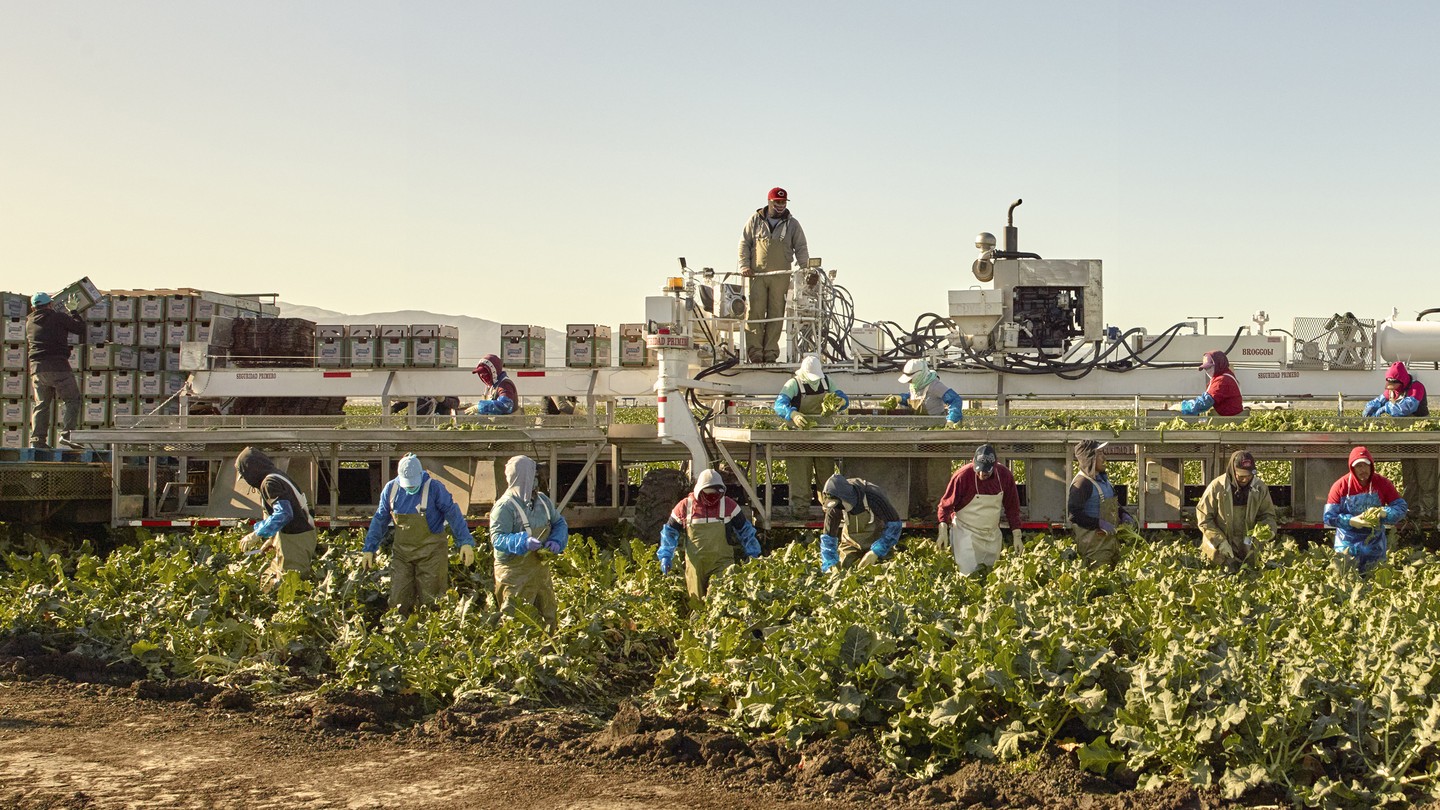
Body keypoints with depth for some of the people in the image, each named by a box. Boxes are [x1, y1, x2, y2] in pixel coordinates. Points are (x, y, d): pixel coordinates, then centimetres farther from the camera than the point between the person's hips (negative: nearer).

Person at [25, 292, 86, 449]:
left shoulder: (29, 322, 15)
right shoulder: (59, 317, -1)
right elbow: (80, 328, 1)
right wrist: (75, 314, 19)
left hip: (36, 367, 5)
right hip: (57, 365, -5)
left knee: (41, 404, 12)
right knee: (71, 399, 1)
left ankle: (37, 439, 5)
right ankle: (66, 433, -12)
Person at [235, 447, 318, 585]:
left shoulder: (270, 482, -14)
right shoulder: (277, 476, 16)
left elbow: (283, 514, -25)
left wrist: (256, 535, -18)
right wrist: (273, 539, 21)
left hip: (295, 539, -10)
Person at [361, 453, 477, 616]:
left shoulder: (434, 488, -11)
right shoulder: (391, 489, 1)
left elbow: (454, 515, -9)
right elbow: (379, 520, 11)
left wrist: (466, 542, -18)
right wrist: (369, 549, 9)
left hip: (431, 552, -4)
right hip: (401, 552, 4)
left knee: (430, 603, 1)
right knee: (398, 602, 3)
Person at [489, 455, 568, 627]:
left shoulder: (542, 500, 9)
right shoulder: (505, 506, -15)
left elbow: (559, 523, 14)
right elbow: (497, 537, -23)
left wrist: (556, 541, -7)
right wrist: (524, 542, -38)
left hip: (541, 569, 8)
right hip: (515, 573, -8)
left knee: (548, 618, 15)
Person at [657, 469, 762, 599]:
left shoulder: (729, 505, -1)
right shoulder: (685, 506, -1)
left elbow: (745, 530, 10)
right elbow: (669, 531, 11)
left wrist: (752, 554, 10)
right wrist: (665, 556, 4)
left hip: (722, 562, -1)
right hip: (695, 563, 1)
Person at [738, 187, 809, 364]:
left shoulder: (792, 224, 11)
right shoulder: (755, 220, 10)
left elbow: (801, 248, 12)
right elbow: (744, 244, 11)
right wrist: (744, 265, -1)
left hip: (781, 276, 1)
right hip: (757, 274, -1)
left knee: (776, 314, -2)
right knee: (754, 312, -8)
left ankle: (770, 352, 2)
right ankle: (755, 351, -7)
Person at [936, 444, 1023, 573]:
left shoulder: (1005, 475, -6)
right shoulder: (963, 476, -17)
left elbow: (1012, 507, 6)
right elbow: (946, 505, -10)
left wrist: (1017, 536, 5)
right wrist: (943, 531, -22)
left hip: (992, 534, 4)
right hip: (966, 532, -4)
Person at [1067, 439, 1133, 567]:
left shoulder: (1102, 478, 14)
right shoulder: (1082, 482, -17)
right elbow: (1073, 513, -24)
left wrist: (1122, 514, 10)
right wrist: (1100, 523, -24)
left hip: (1110, 539, 9)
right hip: (1094, 543, -9)